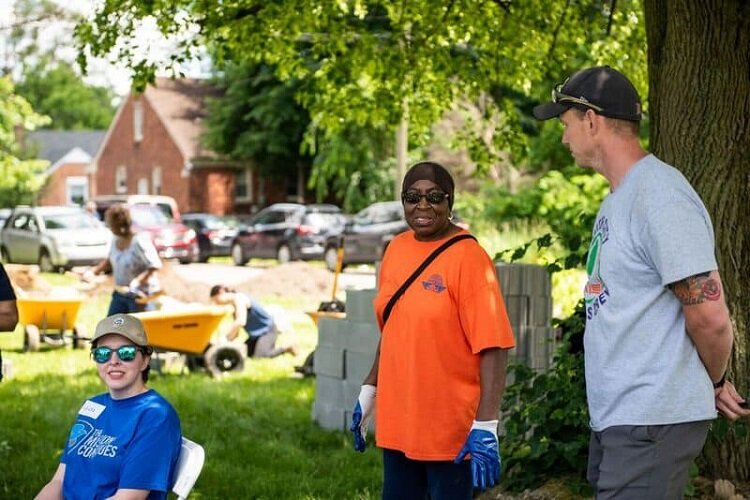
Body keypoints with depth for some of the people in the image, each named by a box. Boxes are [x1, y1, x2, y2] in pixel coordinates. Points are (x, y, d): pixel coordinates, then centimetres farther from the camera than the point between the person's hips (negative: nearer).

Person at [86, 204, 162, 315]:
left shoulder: (140, 241, -22)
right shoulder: (116, 239, 2)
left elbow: (155, 266, -25)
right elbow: (110, 260, 17)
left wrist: (137, 282, -36)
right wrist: (94, 270, 2)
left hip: (141, 295, -8)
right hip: (120, 293, 8)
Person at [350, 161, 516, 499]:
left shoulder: (467, 256, -13)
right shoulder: (396, 249, 7)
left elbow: (493, 347, -18)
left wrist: (485, 425, -23)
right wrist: (369, 390, 17)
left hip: (450, 428, -7)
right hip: (397, 423, 7)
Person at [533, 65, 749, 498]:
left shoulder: (660, 197, -18)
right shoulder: (617, 200, 14)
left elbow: (709, 315, -19)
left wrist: (713, 385, -2)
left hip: (652, 422, -10)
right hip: (614, 415, 10)